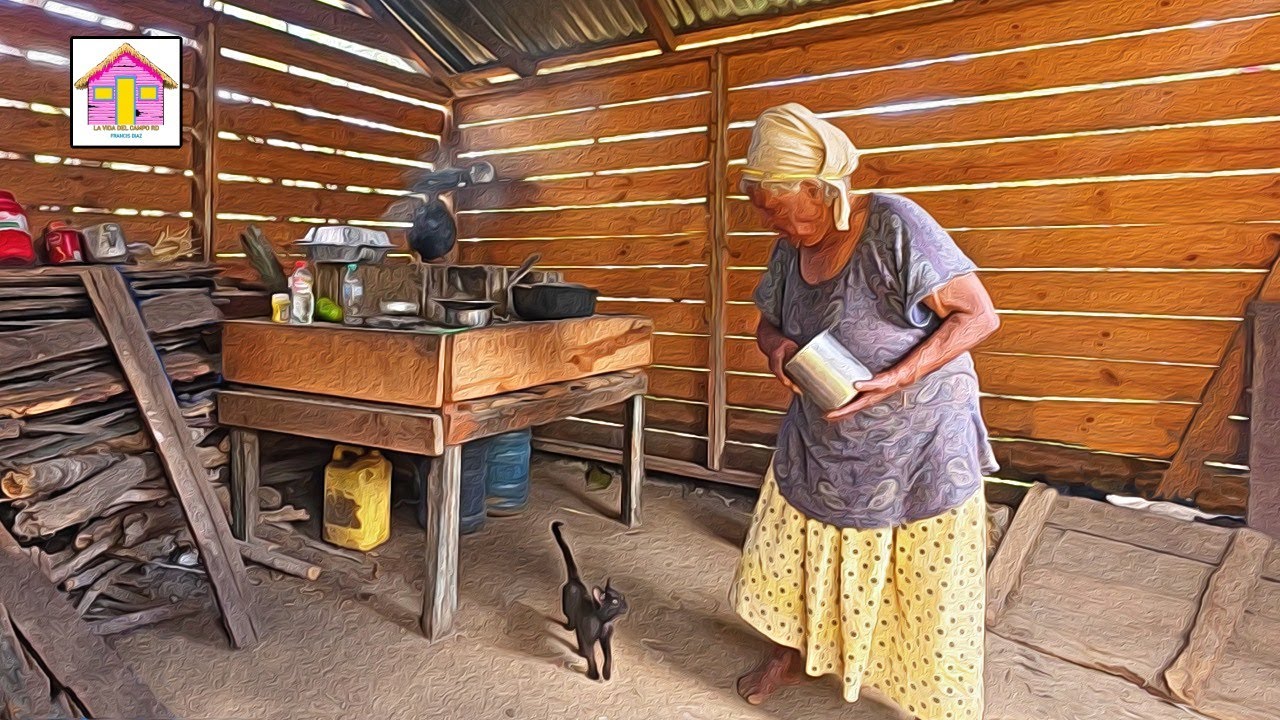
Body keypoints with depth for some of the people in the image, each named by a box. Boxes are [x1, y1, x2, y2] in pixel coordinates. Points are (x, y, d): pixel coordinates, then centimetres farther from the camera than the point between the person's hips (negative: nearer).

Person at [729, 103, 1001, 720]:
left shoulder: (894, 225, -21)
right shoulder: (790, 250, -1)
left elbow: (978, 315, -20)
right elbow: (767, 322, 12)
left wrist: (894, 379, -30)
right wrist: (778, 347, -13)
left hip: (918, 449, -5)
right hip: (819, 444, 6)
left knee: (928, 590, 8)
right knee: (788, 553, 15)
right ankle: (790, 652, 42)